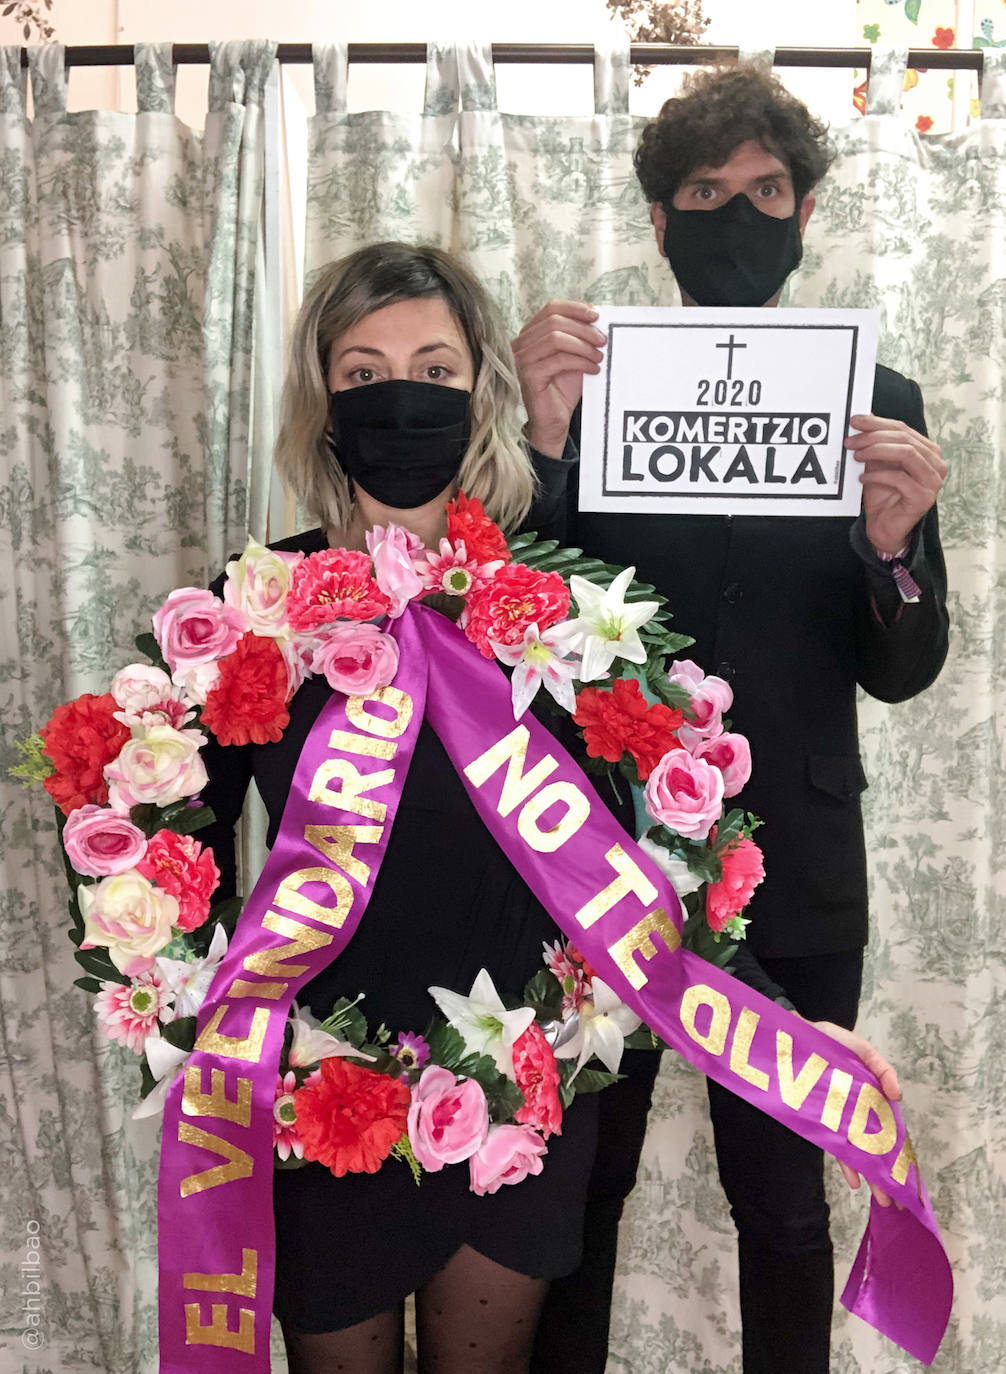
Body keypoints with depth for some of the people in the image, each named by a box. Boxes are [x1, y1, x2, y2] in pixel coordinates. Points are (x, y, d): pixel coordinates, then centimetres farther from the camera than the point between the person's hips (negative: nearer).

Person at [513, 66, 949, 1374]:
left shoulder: (876, 401, 2)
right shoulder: (590, 379, -2)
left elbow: (900, 672, 0)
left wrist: (891, 546, -21)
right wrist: (545, 446, -25)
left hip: (793, 874, 1)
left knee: (785, 1202, 15)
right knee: (578, 1184, 15)